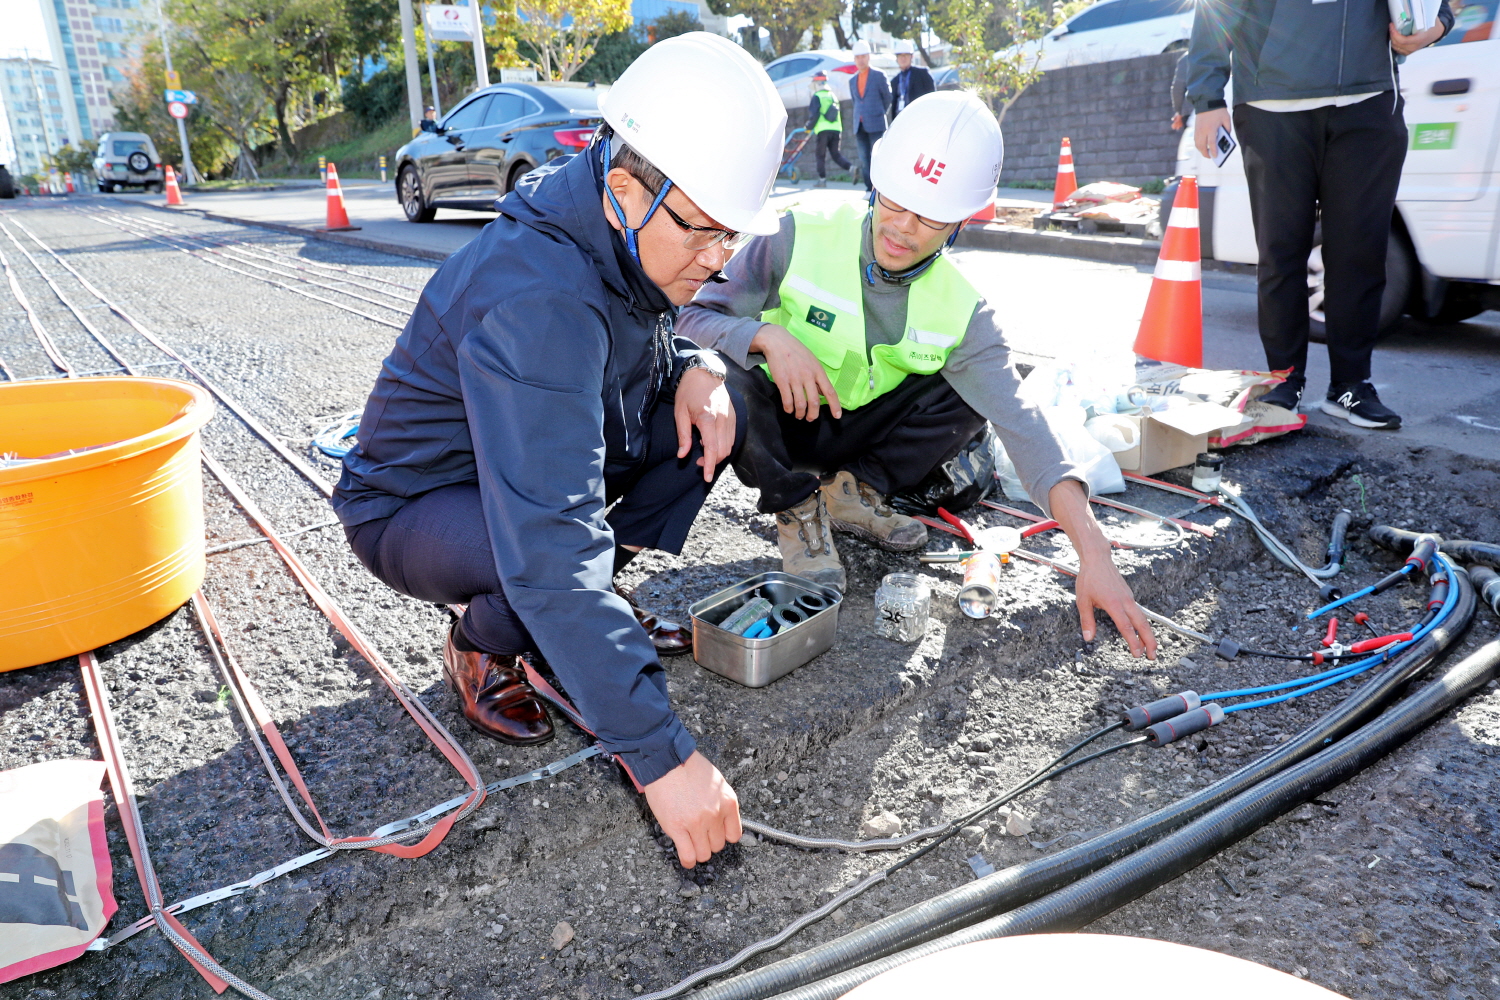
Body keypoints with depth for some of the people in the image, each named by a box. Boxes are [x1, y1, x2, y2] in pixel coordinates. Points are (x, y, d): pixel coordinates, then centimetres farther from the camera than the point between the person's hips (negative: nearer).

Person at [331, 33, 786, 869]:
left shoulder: (635, 237, -11)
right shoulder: (538, 301, -38)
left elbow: (661, 332, 10)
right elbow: (548, 548, -45)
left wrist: (696, 367, -18)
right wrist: (661, 753, -45)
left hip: (532, 458, 7)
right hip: (414, 509, -7)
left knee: (716, 409, -8)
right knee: (562, 546, -38)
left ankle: (595, 606, 5)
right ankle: (484, 648, -2)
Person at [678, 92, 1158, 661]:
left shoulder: (962, 311, -14)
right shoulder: (802, 236, -21)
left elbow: (1021, 426, -22)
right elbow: (692, 319, -19)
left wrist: (1093, 553, -32)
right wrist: (768, 337, -41)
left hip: (852, 434, 2)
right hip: (775, 427, -2)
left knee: (972, 390, -18)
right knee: (724, 371, -34)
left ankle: (853, 491, -1)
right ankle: (797, 507, -9)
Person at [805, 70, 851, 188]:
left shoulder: (817, 97, -4)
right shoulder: (833, 96, 17)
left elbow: (814, 115, -11)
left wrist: (809, 127, 2)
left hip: (822, 130, -6)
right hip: (836, 130, 6)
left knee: (821, 156, 4)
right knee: (836, 154, 9)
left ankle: (822, 180, 3)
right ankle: (851, 167, -13)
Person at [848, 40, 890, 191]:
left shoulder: (879, 75, 1)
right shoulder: (852, 80, 14)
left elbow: (888, 98, 7)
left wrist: (879, 113, 12)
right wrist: (861, 116, 15)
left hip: (876, 125, -5)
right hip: (860, 126, 5)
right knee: (864, 160, 2)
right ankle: (869, 187, 7)